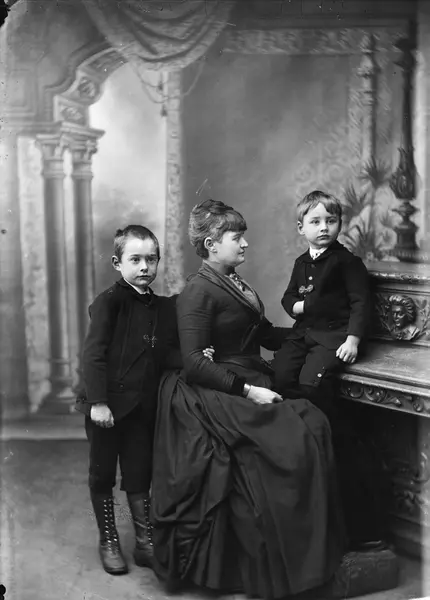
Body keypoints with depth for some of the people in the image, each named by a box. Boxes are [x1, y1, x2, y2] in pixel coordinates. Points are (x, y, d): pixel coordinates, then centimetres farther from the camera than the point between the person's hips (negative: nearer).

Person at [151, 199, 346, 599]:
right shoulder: (198, 292, -9)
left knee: (313, 423, -12)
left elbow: (264, 335, 22)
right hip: (217, 397, -8)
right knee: (291, 442, -21)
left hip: (251, 386, 8)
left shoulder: (235, 284, 16)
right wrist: (247, 391, -21)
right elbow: (194, 364, -16)